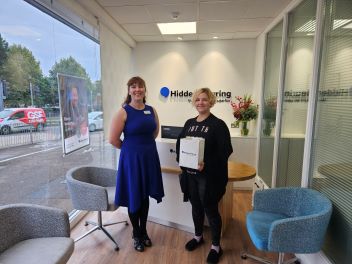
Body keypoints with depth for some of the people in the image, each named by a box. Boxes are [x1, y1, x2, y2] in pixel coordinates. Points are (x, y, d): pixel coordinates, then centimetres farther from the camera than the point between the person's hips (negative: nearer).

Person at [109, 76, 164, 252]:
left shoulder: (151, 110, 3)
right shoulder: (123, 112, -12)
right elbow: (113, 139, -12)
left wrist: (145, 145, 12)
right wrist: (130, 148, 0)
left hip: (149, 157, 5)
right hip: (131, 158, -4)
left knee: (145, 196, 17)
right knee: (134, 197, 11)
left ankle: (144, 231, 37)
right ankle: (136, 234, 33)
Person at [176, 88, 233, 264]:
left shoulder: (218, 125, -10)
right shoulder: (189, 123, 9)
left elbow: (225, 151, -16)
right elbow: (179, 143, 14)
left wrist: (207, 164, -26)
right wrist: (181, 158, -5)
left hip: (209, 176, -5)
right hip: (190, 174, 6)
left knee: (211, 210, 7)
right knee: (196, 207, 20)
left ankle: (216, 246, 29)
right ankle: (198, 236, 43)